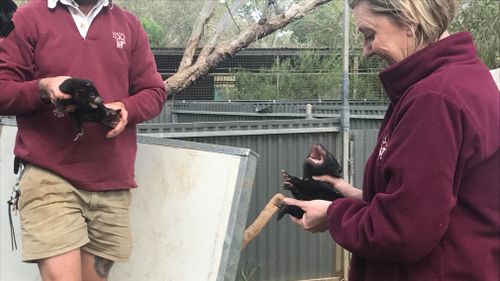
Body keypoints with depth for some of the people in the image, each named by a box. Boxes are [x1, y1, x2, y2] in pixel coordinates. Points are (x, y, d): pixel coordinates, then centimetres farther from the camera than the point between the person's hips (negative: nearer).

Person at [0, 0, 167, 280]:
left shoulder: (129, 25, 13)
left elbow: (154, 92, 14)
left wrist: (125, 108, -8)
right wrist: (42, 88, -17)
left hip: (112, 182, 3)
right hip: (49, 177, -3)